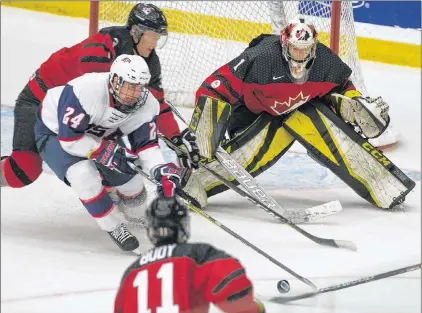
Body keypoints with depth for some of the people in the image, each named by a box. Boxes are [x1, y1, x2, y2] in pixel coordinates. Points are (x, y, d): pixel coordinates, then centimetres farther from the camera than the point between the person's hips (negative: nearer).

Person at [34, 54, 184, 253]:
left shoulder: (147, 105, -19)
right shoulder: (86, 91, -40)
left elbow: (146, 145, -14)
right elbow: (69, 139, -36)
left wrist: (162, 171, -32)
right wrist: (107, 152, -37)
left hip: (96, 137, 6)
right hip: (54, 132, -6)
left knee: (132, 182, -1)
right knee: (84, 173, -32)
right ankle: (114, 228, -12)